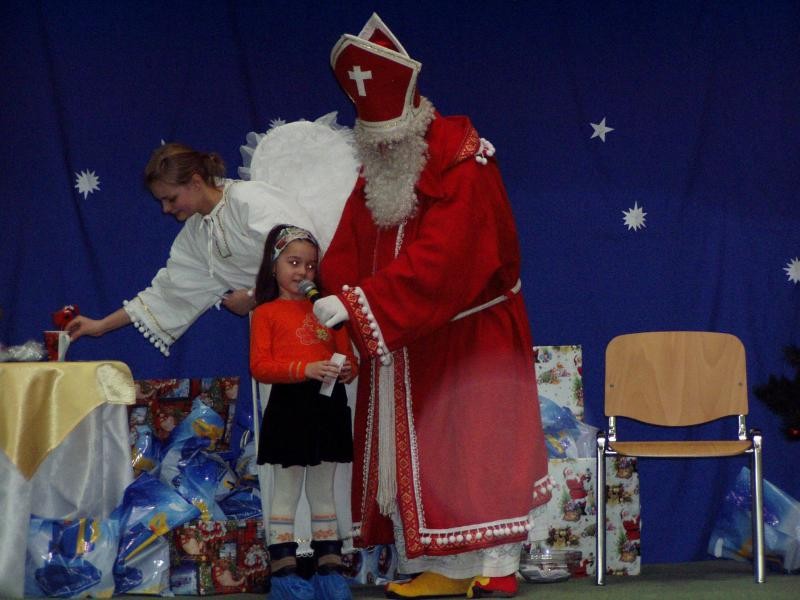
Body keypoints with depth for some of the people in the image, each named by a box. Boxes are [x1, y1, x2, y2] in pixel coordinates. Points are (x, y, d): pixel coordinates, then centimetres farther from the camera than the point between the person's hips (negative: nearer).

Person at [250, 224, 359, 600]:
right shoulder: (266, 313, 1)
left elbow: (348, 355, 14)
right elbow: (259, 366, -9)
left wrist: (347, 371, -10)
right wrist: (306, 369, -21)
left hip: (329, 406, 4)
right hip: (290, 405, -4)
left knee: (323, 493, 11)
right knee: (286, 494, 2)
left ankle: (330, 569, 16)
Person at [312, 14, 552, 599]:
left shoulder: (464, 172, -18)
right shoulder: (372, 179, 5)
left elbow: (435, 262, -28)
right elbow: (344, 259, 0)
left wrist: (357, 305, -31)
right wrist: (339, 338, -16)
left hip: (469, 341, -7)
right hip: (402, 348, 7)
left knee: (481, 444, -3)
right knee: (416, 451, 6)